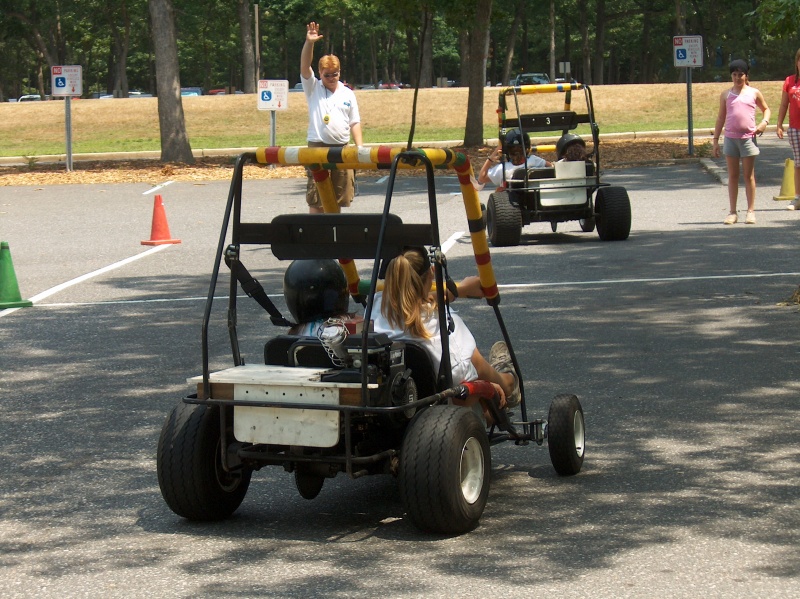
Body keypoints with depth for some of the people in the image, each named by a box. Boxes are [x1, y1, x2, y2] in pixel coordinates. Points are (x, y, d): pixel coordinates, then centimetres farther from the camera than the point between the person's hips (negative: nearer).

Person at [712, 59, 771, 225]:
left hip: (748, 138, -2)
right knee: (732, 176, 5)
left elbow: (766, 109, 17)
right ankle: (733, 212, 8)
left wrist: (764, 122, -4)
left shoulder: (754, 93, 5)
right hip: (730, 138, 2)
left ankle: (751, 211, 6)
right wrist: (716, 140, 8)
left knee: (749, 176, 2)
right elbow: (721, 118, 12)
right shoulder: (726, 95, 8)